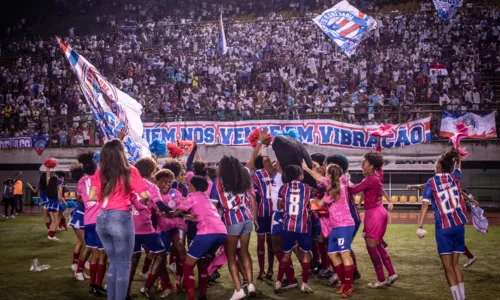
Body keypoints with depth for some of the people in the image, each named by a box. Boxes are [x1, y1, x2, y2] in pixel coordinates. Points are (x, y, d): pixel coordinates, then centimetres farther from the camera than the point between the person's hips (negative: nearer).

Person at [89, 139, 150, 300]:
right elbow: (145, 196, -7)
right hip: (121, 219, -5)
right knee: (123, 264, 5)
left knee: (114, 262, 19)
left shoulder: (100, 173, 7)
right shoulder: (130, 171, -4)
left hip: (102, 219, 5)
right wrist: (132, 195, 14)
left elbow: (91, 197, 4)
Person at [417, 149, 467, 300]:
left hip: (443, 227, -4)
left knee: (447, 266, -1)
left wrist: (420, 226, -13)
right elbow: (458, 163, 33)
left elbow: (425, 205, -11)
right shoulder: (454, 177, 8)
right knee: (455, 264, 14)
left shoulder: (431, 182, -2)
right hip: (459, 225, 4)